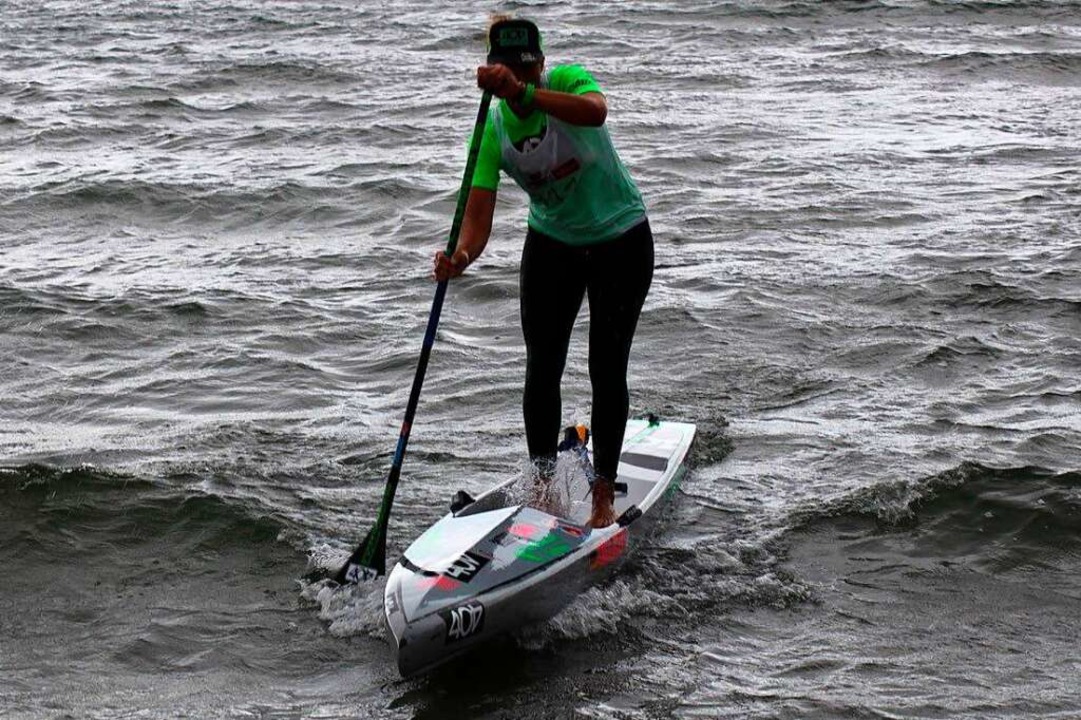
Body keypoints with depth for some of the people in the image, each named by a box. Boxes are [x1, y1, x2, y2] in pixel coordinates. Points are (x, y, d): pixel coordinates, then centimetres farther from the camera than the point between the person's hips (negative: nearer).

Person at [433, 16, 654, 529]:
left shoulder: (566, 80, -22)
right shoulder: (493, 129, -13)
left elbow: (594, 111, -48)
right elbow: (478, 216, -20)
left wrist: (523, 93, -60)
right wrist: (461, 257, -42)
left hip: (620, 241, -3)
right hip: (551, 245, 3)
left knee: (607, 370, -2)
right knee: (542, 369, 0)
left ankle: (604, 493, 9)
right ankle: (543, 485, 16)